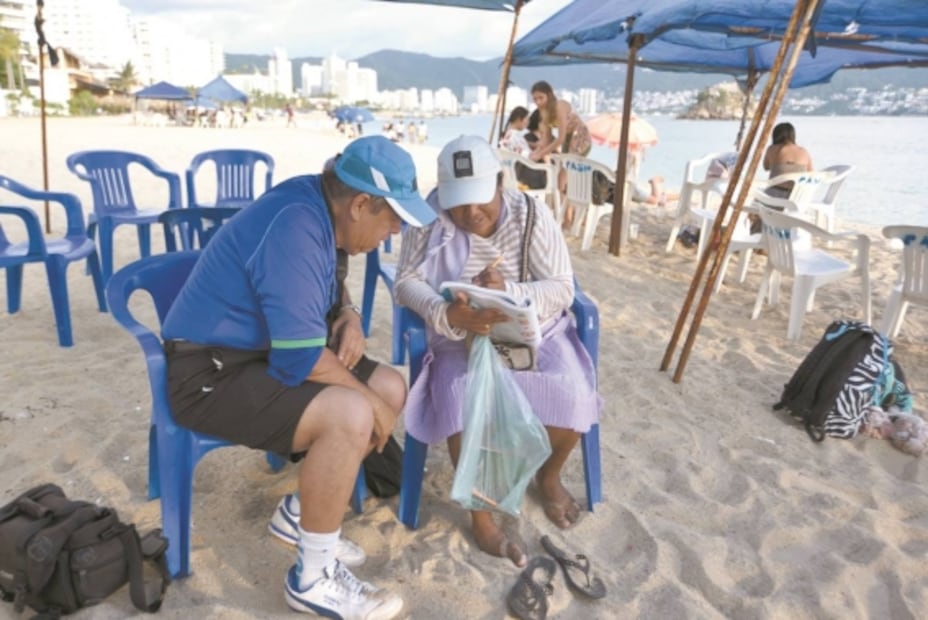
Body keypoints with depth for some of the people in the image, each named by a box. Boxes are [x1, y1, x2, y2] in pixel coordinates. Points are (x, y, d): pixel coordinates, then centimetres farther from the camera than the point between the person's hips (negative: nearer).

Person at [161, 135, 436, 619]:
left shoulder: (323, 211, 1)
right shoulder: (296, 226, -28)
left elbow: (326, 290, 20)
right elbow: (300, 359, -30)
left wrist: (349, 317, -3)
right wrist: (368, 403, -15)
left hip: (273, 351, 10)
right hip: (212, 372, -10)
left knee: (392, 389, 4)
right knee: (351, 415, -30)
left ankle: (301, 513, 15)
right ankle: (314, 577, -8)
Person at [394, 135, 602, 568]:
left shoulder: (531, 214, -10)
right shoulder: (429, 217, -10)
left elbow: (562, 289, -14)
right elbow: (407, 282, -14)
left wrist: (510, 292, -34)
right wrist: (447, 315, -34)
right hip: (463, 338, -1)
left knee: (573, 400, -21)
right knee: (464, 406, -28)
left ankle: (549, 476, 13)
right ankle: (479, 512, -4)